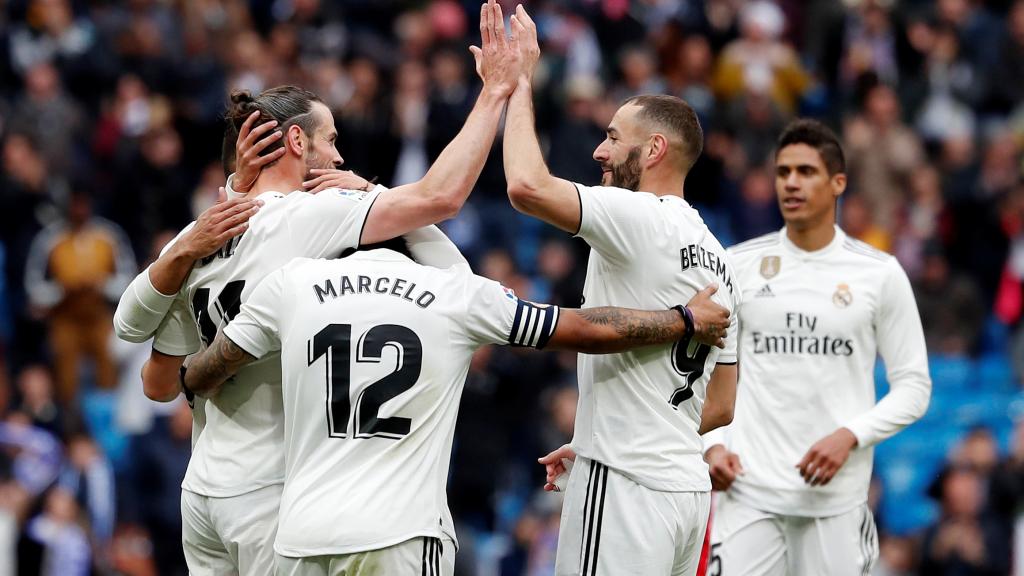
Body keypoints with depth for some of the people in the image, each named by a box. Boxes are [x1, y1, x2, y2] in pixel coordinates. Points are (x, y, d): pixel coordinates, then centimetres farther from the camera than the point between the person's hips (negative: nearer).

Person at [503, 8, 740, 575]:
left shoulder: (640, 218, -11)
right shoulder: (718, 258, 17)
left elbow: (528, 186, -26)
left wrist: (519, 81, -11)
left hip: (625, 487, -9)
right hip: (688, 484, 9)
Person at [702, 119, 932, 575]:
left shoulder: (880, 274, 2)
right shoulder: (738, 265, 5)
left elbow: (913, 386, 5)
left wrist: (849, 436, -11)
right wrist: (712, 444, -3)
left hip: (836, 498, 0)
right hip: (747, 487, 0)